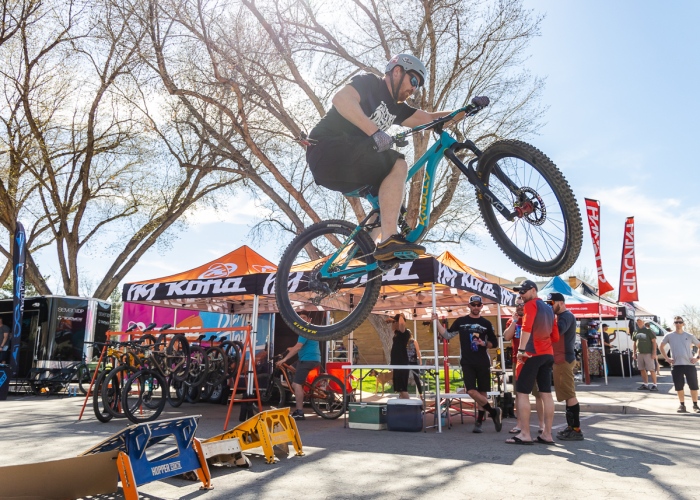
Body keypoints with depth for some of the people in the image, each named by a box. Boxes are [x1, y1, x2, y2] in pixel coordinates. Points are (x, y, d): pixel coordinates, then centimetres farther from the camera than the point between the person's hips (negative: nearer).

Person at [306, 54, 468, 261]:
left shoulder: (395, 108, 20)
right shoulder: (370, 83, -2)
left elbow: (431, 118, 15)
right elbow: (341, 98, -22)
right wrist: (375, 132, -31)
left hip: (345, 165, 9)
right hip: (327, 150, -9)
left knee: (392, 189, 7)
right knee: (397, 165, -17)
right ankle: (389, 241, -26)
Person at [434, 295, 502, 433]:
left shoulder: (486, 323, 5)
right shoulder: (460, 321, 5)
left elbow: (494, 343, 10)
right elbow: (447, 335, 3)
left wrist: (484, 344, -10)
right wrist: (437, 321, -6)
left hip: (483, 363, 1)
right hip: (467, 363, 0)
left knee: (482, 392, 5)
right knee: (471, 391, -14)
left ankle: (479, 422, 19)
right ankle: (493, 412, 5)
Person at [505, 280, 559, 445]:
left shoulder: (531, 304, -6)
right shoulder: (548, 308, 18)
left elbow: (526, 327, -22)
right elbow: (555, 336, 20)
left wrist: (521, 349, -20)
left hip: (532, 354, -8)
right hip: (548, 354, 8)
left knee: (521, 392, -4)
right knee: (546, 394, 7)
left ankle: (525, 434, -5)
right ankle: (547, 434, 10)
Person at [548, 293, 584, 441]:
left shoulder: (566, 316, -11)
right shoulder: (561, 317, 20)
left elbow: (558, 330, -28)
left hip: (564, 360, -10)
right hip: (561, 360, 10)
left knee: (569, 394, -9)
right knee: (568, 394, 12)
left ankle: (576, 429, -7)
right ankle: (571, 427, 18)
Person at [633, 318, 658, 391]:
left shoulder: (648, 331, -2)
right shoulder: (636, 332, 12)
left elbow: (654, 342, -5)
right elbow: (634, 343, 18)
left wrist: (654, 353, -13)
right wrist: (634, 353, 12)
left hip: (648, 353, -5)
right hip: (639, 354, 5)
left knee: (651, 370, -4)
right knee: (642, 370, 9)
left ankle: (654, 385, 1)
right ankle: (645, 384, 17)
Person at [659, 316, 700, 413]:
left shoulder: (689, 336, 3)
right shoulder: (669, 336, 2)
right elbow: (661, 347, 13)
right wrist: (667, 358, 4)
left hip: (689, 364, 0)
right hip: (676, 365, 0)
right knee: (679, 387, 5)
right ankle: (682, 405, 17)